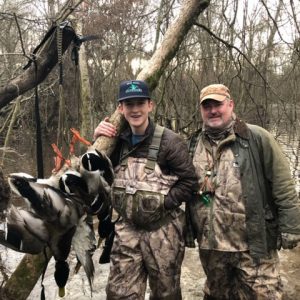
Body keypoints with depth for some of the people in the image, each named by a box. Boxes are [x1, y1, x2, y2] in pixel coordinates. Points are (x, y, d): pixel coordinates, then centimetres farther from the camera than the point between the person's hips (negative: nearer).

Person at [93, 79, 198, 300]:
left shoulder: (169, 141, -12)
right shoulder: (118, 141, 3)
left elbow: (190, 181, -11)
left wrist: (163, 202, -17)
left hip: (162, 230, -3)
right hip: (127, 228, 4)